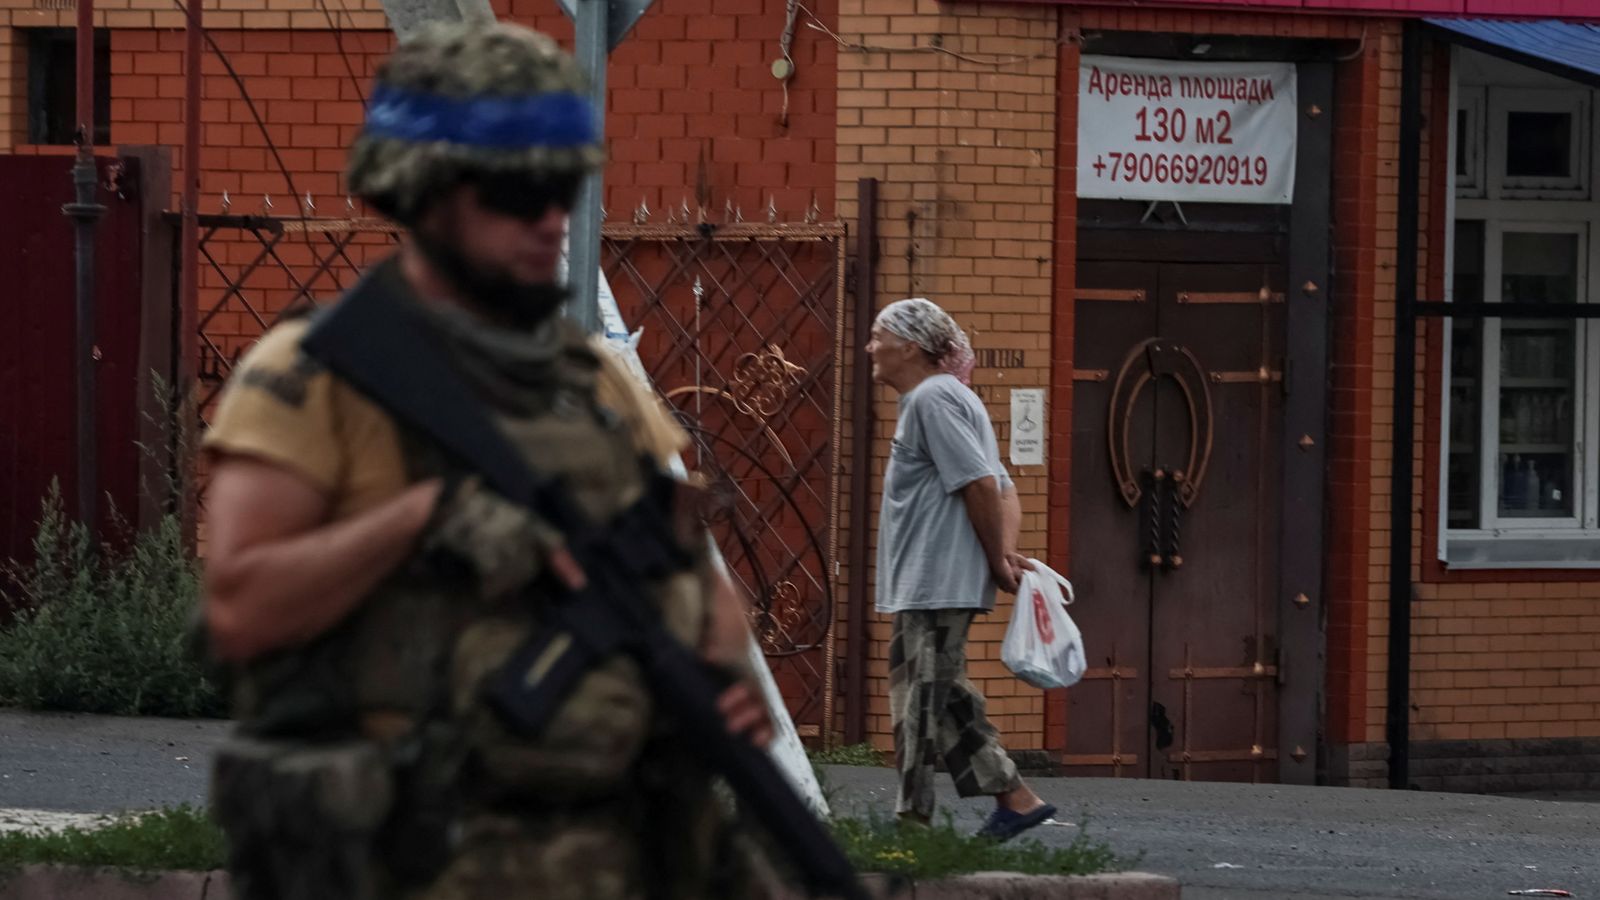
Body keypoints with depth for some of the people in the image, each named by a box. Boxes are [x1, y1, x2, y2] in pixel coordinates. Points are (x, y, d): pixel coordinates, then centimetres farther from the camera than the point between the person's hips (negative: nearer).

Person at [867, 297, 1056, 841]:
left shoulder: (933, 399, -12)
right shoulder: (948, 398, 21)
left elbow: (981, 484, -20)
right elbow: (1003, 490, 18)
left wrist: (997, 561, -12)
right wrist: (1006, 552, 3)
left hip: (935, 586, -11)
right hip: (927, 586, 11)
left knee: (922, 706, -9)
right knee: (944, 702, 12)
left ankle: (912, 818, -8)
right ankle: (1014, 798, 13)